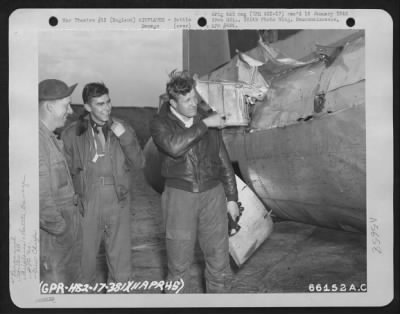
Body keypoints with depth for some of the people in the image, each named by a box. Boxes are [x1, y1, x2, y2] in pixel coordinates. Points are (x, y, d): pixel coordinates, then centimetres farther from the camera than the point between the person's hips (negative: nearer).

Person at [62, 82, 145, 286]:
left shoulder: (122, 129, 3)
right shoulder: (72, 134, -4)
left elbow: (139, 163, -3)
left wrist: (125, 137, -15)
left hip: (118, 204, 2)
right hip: (86, 206, -2)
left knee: (121, 267, 11)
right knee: (84, 262, 9)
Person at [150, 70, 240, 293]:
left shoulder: (207, 120, 5)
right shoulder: (161, 124, -5)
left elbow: (224, 161, 10)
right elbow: (174, 146, -28)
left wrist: (232, 198, 8)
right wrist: (205, 124, -21)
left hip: (212, 194, 3)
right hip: (179, 196, -2)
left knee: (219, 259, 7)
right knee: (179, 262, 6)